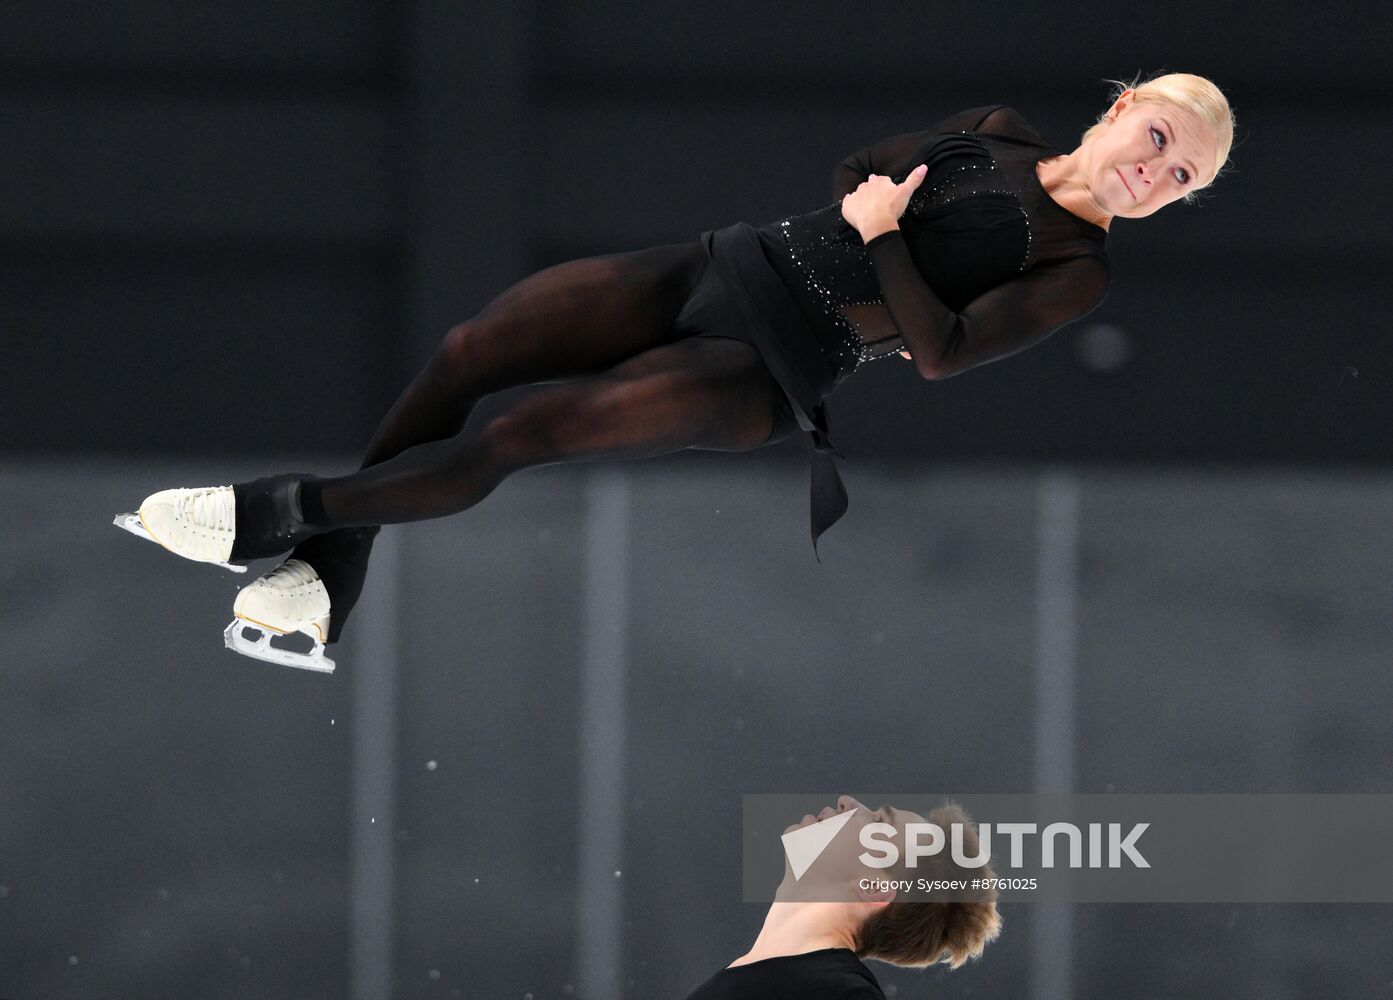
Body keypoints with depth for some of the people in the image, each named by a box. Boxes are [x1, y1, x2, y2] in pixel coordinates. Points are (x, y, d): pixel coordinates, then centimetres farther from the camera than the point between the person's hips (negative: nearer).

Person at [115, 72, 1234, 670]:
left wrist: (883, 241, -13)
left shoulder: (1078, 267, -5)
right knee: (464, 356, -7)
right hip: (718, 265, 6)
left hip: (766, 370, -6)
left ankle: (280, 512, -8)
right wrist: (864, 204, 5)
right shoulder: (999, 132, 13)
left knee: (517, 436, -18)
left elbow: (943, 352, -15)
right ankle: (321, 591, 2)